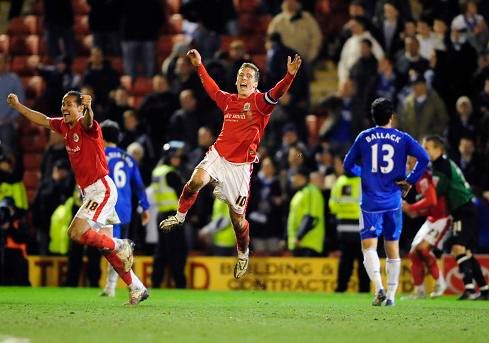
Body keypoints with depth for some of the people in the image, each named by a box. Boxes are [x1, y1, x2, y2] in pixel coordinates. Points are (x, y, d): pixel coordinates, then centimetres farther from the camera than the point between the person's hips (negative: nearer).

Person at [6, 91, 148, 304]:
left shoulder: (86, 126, -15)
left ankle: (120, 246, -2)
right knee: (105, 244, 7)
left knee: (76, 232, -21)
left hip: (102, 189, -9)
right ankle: (137, 289, 13)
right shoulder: (64, 126, 10)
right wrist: (17, 105, 28)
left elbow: (88, 121, -39)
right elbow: (42, 120, 25)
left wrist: (88, 108, -61)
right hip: (88, 191, 9)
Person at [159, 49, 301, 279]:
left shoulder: (259, 102, -3)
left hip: (240, 165, -3)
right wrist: (199, 66, 37)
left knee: (237, 217, 2)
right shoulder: (229, 100, 10)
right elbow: (212, 89, 31)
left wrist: (290, 76, -41)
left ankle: (243, 254, 26)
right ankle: (180, 215, -6)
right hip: (218, 155, 3)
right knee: (197, 180, -28)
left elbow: (275, 94, -24)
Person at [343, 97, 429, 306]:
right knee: (392, 249, 10)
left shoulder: (364, 137, 4)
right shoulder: (402, 138, 3)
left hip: (371, 202, -1)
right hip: (394, 202, 1)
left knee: (369, 246, -4)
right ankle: (391, 295, 9)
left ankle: (379, 288, -24)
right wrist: (410, 181, 0)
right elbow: (423, 158, -10)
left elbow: (348, 166, 10)